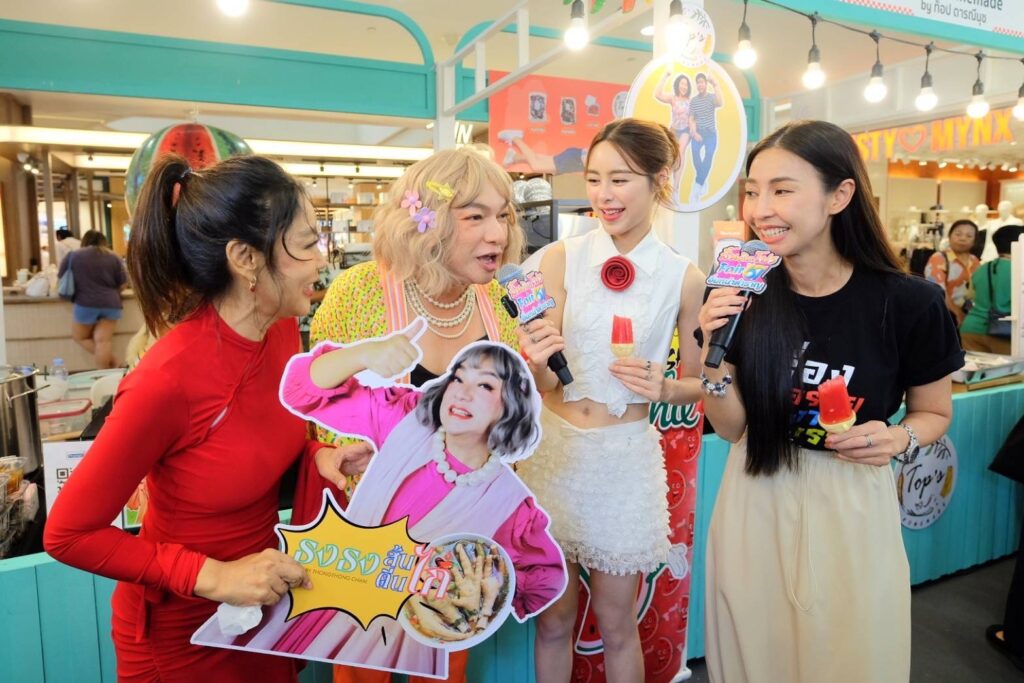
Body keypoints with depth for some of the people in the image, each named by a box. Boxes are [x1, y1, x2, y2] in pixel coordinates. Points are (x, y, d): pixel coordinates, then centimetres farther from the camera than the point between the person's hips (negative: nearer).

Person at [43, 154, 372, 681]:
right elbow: (68, 533, -20)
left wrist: (320, 455, -11)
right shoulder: (169, 378, -32)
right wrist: (211, 576, -25)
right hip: (181, 631, -6)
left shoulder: (282, 330, -10)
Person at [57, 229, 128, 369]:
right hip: (111, 304, 2)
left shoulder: (74, 256, 4)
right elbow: (123, 284, 7)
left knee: (79, 337, 16)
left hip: (85, 304, -2)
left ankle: (108, 360, 4)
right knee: (103, 340, 1)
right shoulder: (113, 257, 7)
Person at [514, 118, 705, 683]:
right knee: (554, 620, 18)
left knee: (617, 625, 18)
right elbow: (546, 382, -6)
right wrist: (538, 361, -28)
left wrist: (664, 387, -15)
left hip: (626, 457, 0)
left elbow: (698, 384, 6)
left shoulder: (684, 278, -6)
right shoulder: (560, 259, -7)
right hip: (554, 448, 1)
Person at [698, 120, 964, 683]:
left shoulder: (908, 303, -15)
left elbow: (935, 412, 3)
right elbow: (732, 426, -5)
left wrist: (899, 439, -18)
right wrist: (713, 358, -22)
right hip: (756, 502, 2)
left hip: (851, 506, -1)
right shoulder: (741, 297, -10)